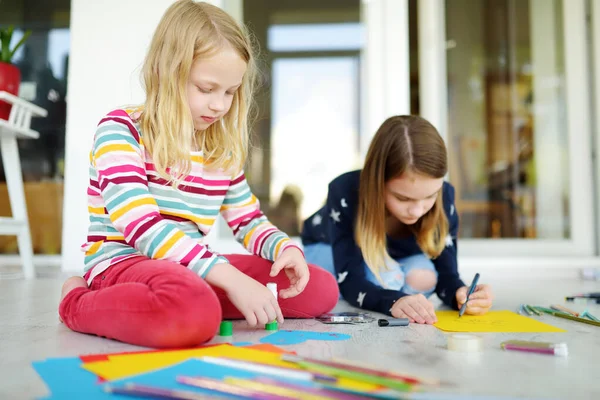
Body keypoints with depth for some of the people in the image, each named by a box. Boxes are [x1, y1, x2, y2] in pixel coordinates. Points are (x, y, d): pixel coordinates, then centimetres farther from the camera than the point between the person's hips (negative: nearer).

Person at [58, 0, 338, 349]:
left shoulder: (223, 149, 9)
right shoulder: (120, 130, -9)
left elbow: (250, 221, 14)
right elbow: (144, 228, -22)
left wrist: (287, 247, -9)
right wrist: (232, 278, -29)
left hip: (192, 268, 7)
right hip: (124, 261, -6)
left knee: (321, 288, -2)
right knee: (194, 313, -42)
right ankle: (77, 303, -8)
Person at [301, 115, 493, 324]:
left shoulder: (443, 196, -29)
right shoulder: (345, 192, -40)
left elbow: (446, 273, -26)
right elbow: (349, 281, -43)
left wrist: (461, 294, -50)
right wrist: (394, 301, -63)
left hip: (398, 253, 3)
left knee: (424, 277, -28)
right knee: (385, 278, -33)